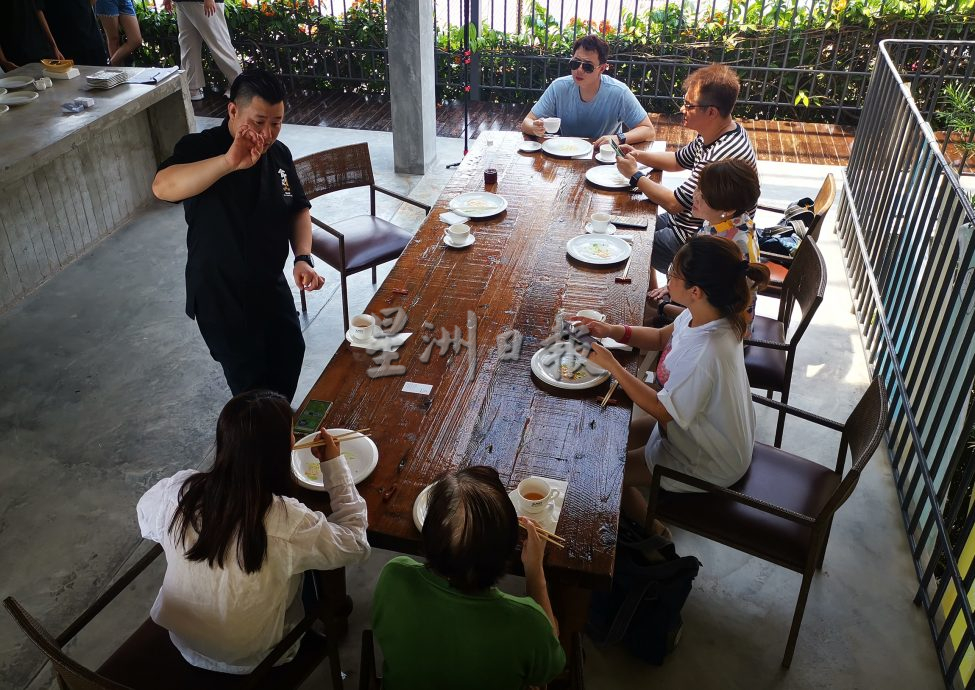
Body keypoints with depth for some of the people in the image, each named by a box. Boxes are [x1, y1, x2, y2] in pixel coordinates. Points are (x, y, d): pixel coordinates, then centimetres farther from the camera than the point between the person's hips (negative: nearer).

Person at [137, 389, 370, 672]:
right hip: (248, 661, -3)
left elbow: (146, 520, 2)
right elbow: (355, 545, -17)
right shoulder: (287, 522, -35)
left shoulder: (178, 490, -23)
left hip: (182, 641, 4)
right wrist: (334, 464, -12)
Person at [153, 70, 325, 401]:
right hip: (220, 295, -6)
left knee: (290, 354, 20)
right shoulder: (199, 148, -20)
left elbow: (298, 209, 10)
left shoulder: (279, 154, -1)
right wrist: (230, 161, -52)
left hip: (271, 284, 6)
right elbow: (162, 187, -40)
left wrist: (303, 258, -8)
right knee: (250, 378, 5)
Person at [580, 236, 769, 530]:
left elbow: (662, 410, -26)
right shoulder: (706, 314, -16)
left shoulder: (705, 355, -42)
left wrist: (611, 365, -22)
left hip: (708, 464, -8)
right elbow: (662, 337, 3)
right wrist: (613, 330, -12)